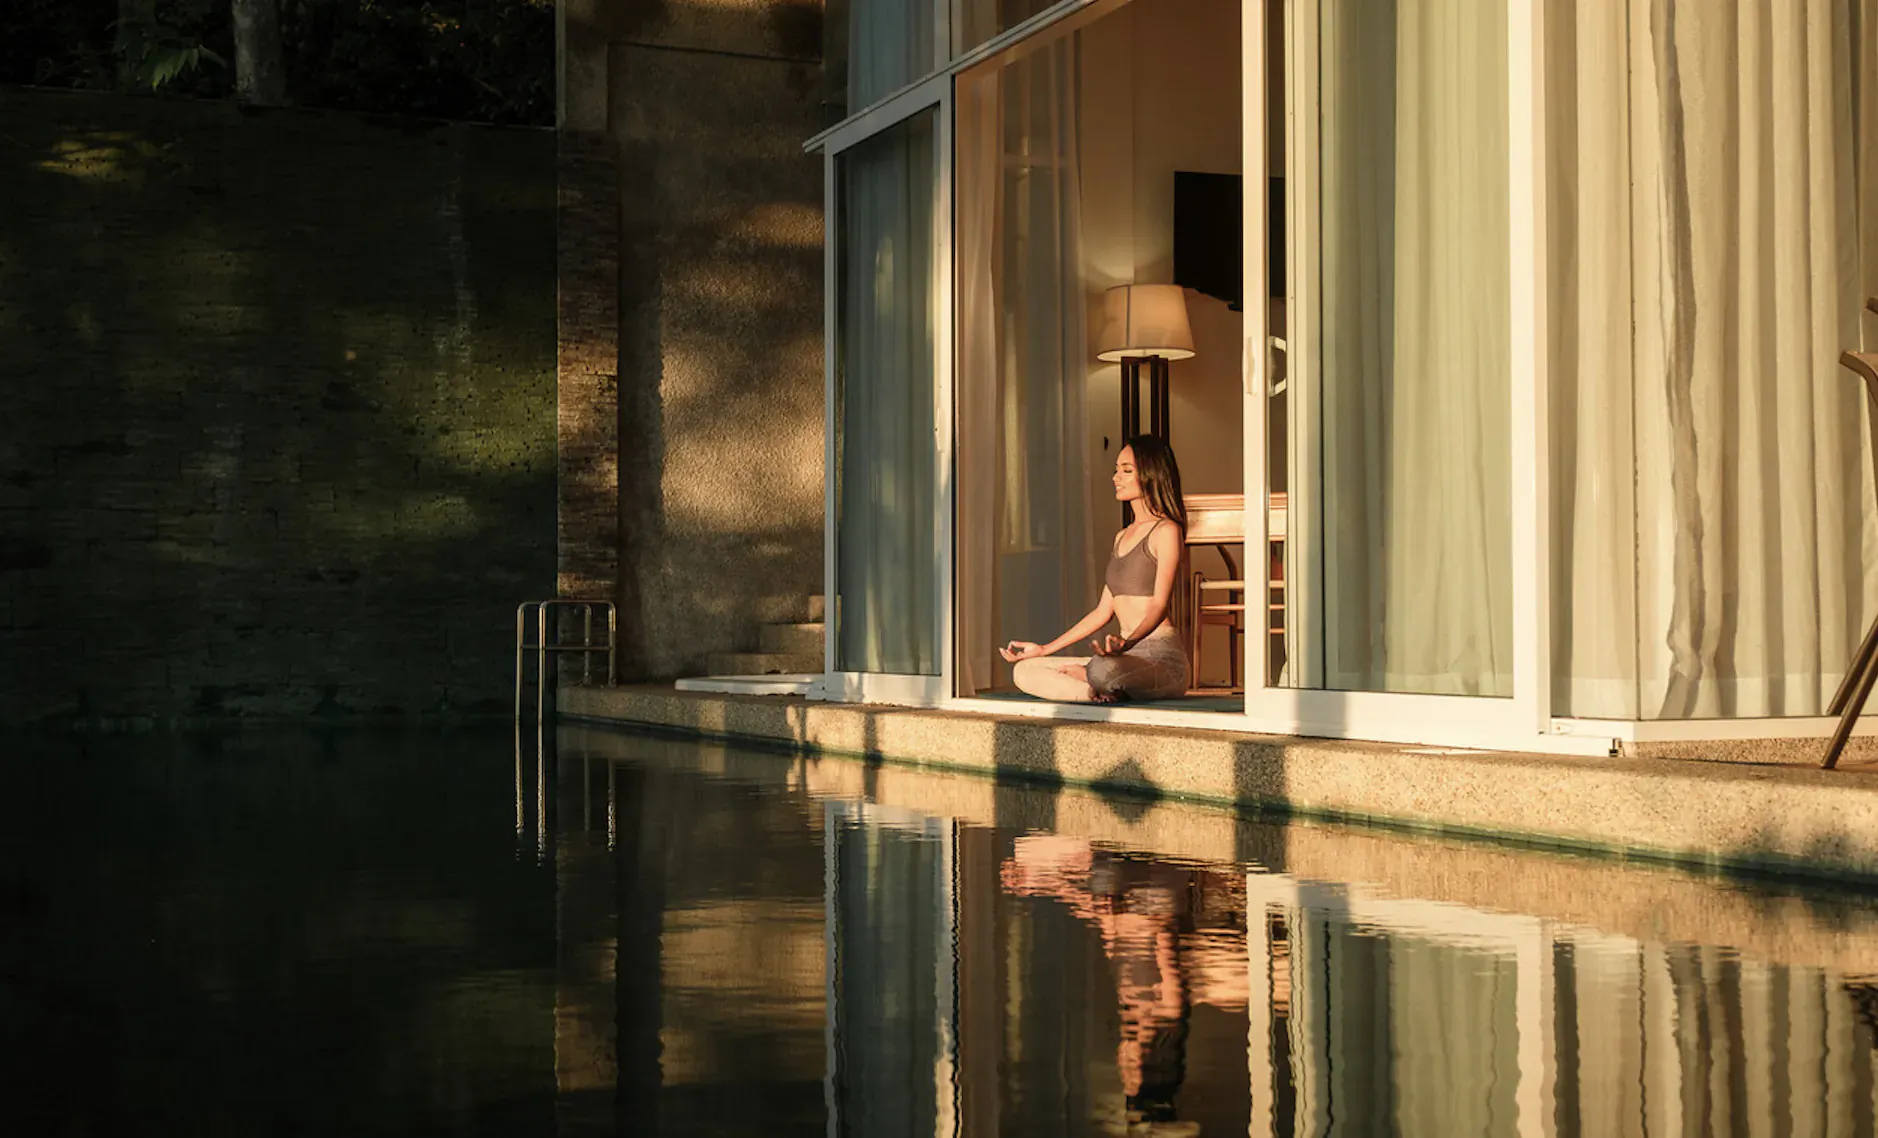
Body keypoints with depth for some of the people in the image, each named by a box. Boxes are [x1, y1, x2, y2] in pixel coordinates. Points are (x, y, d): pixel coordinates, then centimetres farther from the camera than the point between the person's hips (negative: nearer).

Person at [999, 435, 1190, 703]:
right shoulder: (1122, 537, 23)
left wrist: (1126, 643, -33)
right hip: (1128, 656, 9)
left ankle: (1073, 673, -11)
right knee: (1023, 671, -5)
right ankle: (1102, 691, -20)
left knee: (1103, 669, -43)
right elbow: (1104, 611, 22)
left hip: (1162, 656, -9)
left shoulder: (1166, 531, -3)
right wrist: (1045, 649, 20)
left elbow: (1159, 605, -14)